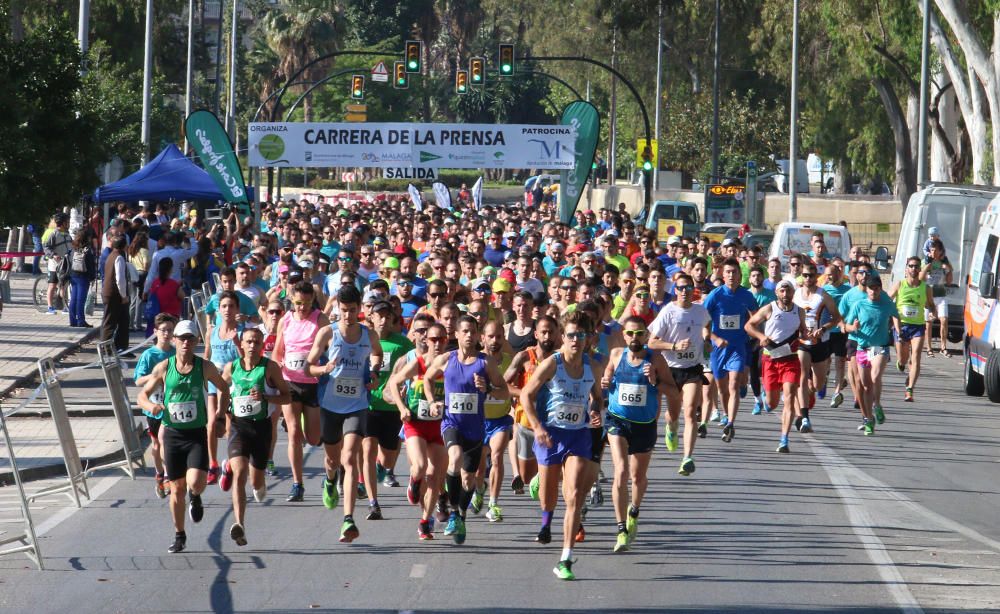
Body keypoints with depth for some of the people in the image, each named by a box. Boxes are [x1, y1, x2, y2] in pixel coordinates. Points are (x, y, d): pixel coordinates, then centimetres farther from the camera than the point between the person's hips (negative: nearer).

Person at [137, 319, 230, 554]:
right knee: (177, 488, 7)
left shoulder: (205, 367, -3)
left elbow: (224, 389, 13)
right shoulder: (163, 368, -1)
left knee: (196, 483, -19)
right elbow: (143, 395, 6)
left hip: (197, 434, -1)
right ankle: (179, 536, 24)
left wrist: (219, 414, -1)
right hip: (172, 434, 1)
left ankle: (196, 499, 19)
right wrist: (151, 406, -17)